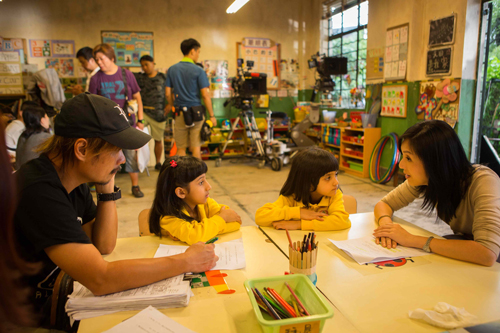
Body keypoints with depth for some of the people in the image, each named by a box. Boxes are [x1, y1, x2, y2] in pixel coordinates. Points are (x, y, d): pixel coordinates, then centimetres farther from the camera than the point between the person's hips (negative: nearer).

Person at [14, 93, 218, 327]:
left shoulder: (73, 180, -2)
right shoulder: (39, 191, -29)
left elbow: (104, 246, 1)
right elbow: (100, 279, -30)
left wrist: (107, 185, -9)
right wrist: (185, 261, -24)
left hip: (45, 305, 7)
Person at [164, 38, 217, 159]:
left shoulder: (172, 69, 5)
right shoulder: (198, 71, -8)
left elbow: (167, 93, 6)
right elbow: (205, 95, -11)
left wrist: (170, 105, 26)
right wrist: (211, 115, -4)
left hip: (180, 113, 3)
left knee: (180, 148, 10)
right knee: (196, 148, 3)